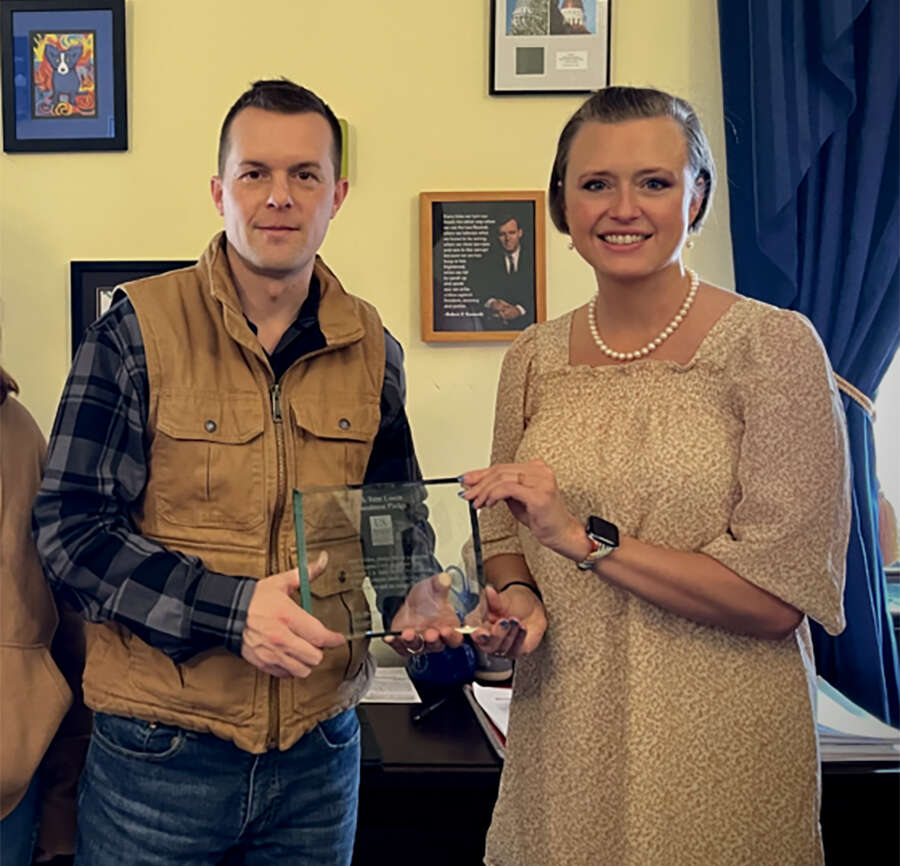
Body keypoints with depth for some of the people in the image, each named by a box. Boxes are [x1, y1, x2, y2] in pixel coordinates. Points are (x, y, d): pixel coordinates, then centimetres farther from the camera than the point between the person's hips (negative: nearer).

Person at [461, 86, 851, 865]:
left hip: (719, 743, -3)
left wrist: (584, 536, -21)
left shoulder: (775, 347, -11)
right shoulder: (534, 358, 1)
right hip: (560, 735, 4)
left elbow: (782, 595, -16)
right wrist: (515, 595, -9)